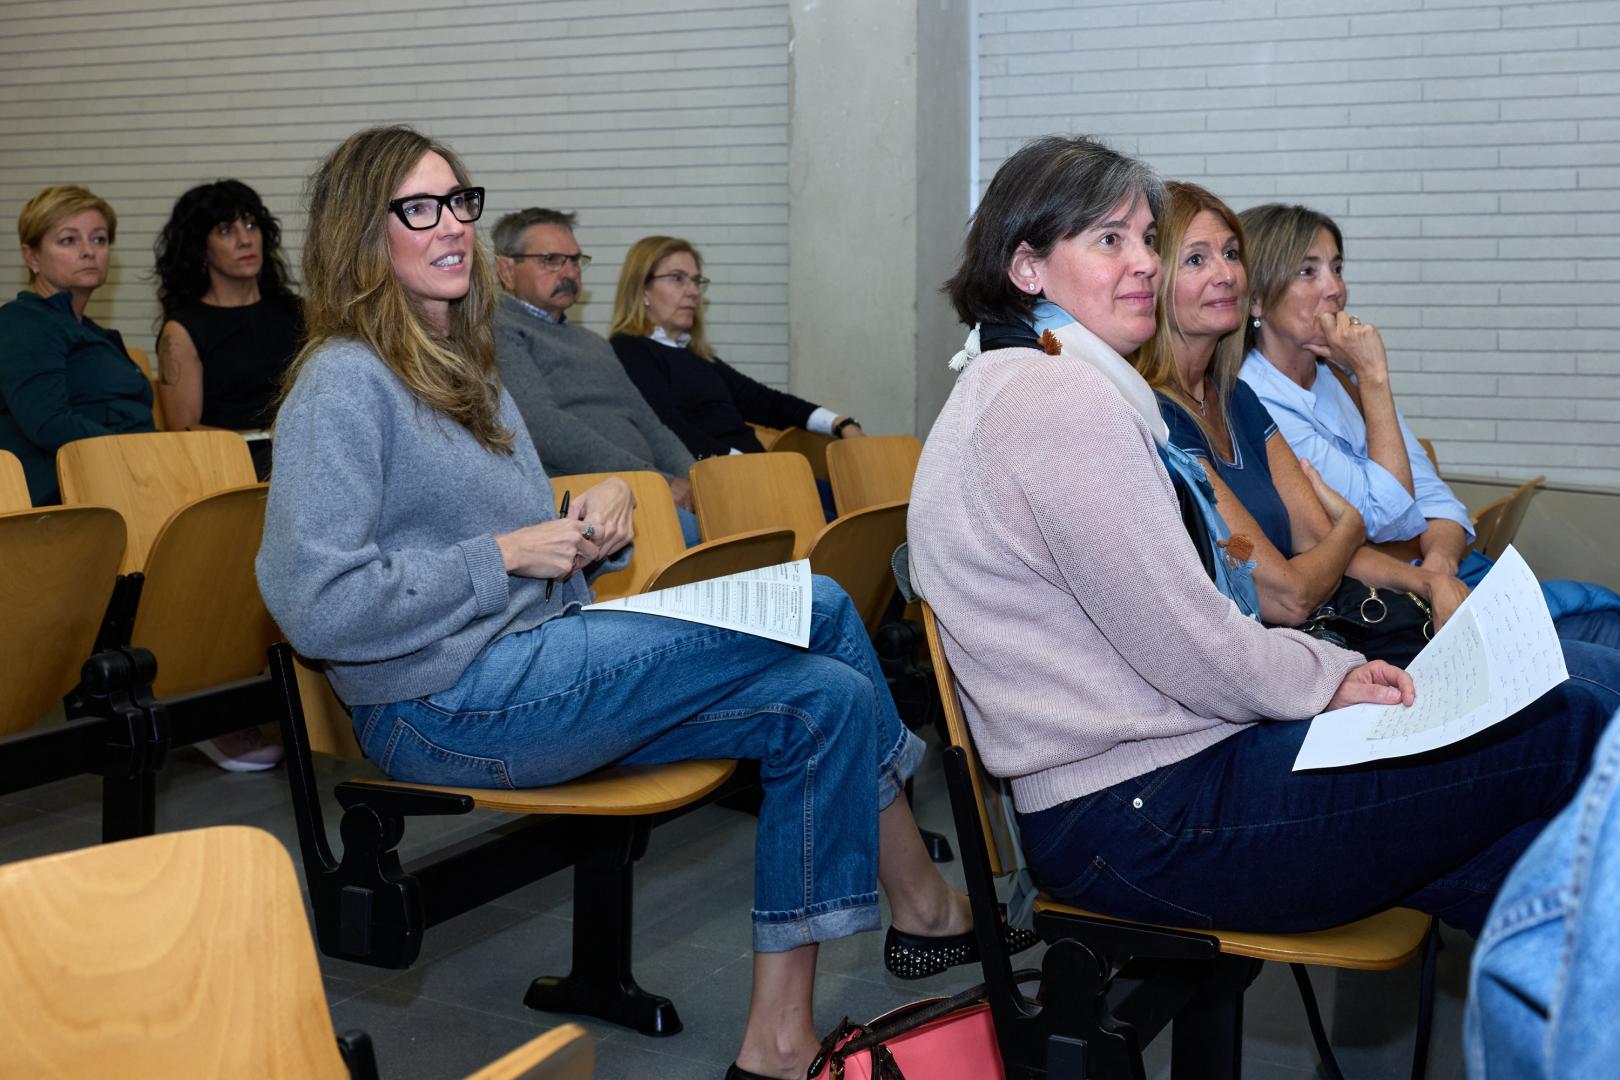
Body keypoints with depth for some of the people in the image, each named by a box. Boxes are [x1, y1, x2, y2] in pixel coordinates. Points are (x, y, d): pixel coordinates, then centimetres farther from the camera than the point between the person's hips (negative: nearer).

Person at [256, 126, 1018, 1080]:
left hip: (541, 669, 9)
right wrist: (510, 555, -17)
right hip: (446, 708, -9)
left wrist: (599, 513, 2)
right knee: (817, 607, -14)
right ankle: (928, 901, 3)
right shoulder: (345, 382, -10)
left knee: (825, 699, -9)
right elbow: (317, 606, -20)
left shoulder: (464, 369, 19)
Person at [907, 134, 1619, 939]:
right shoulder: (1063, 399, -16)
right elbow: (1188, 646, -17)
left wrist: (1331, 668, 8)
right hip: (1143, 826, -11)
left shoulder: (1010, 386, 17)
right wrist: (1329, 678, 0)